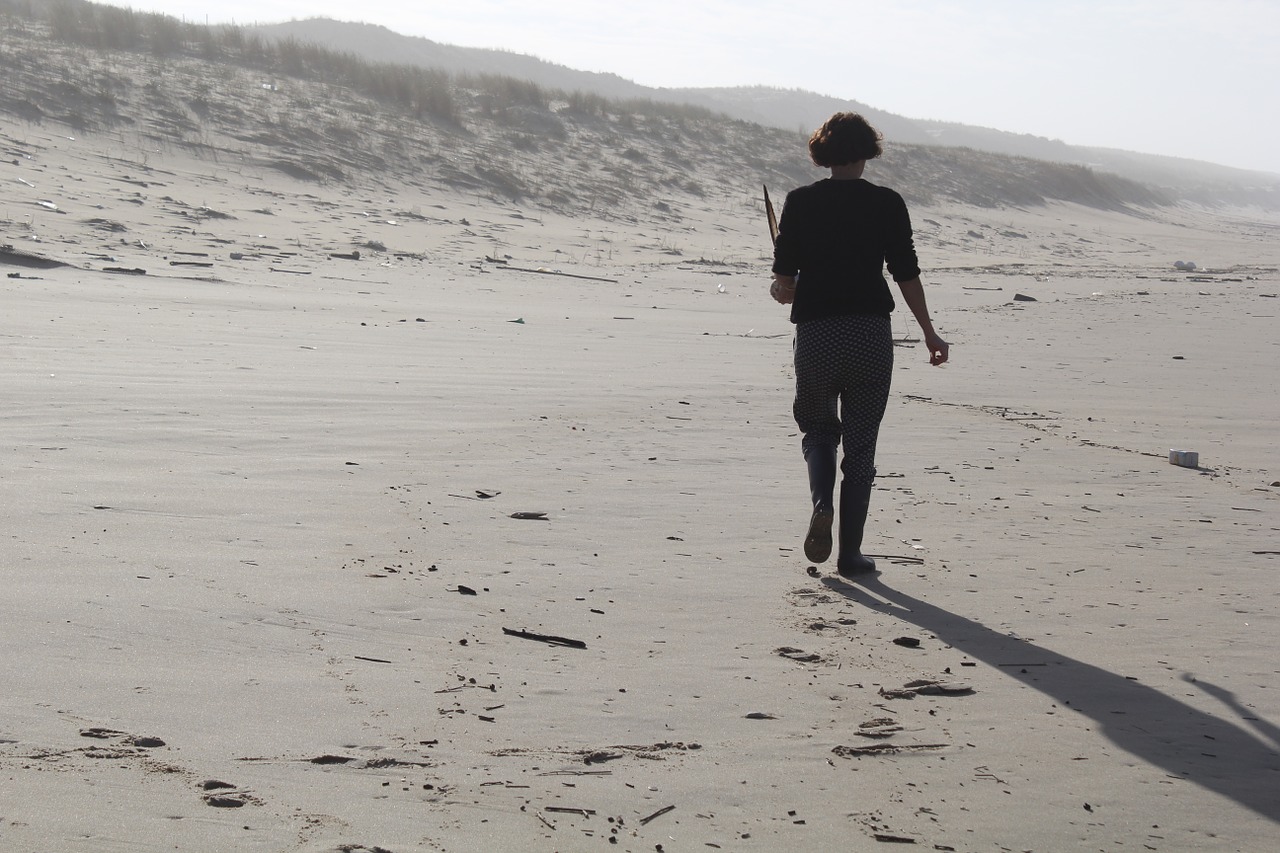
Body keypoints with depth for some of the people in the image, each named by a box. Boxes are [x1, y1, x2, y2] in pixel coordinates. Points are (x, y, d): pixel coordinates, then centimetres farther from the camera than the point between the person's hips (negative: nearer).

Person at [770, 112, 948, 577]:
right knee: (860, 443, 8)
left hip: (815, 331, 1)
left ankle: (822, 503, -9)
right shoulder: (887, 203, 0)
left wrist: (784, 290, 22)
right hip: (871, 332, 0)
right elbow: (906, 274, -1)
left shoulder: (801, 201, 1)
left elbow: (783, 279, -1)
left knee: (817, 429, 20)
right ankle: (850, 552, 8)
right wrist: (929, 332, 6)